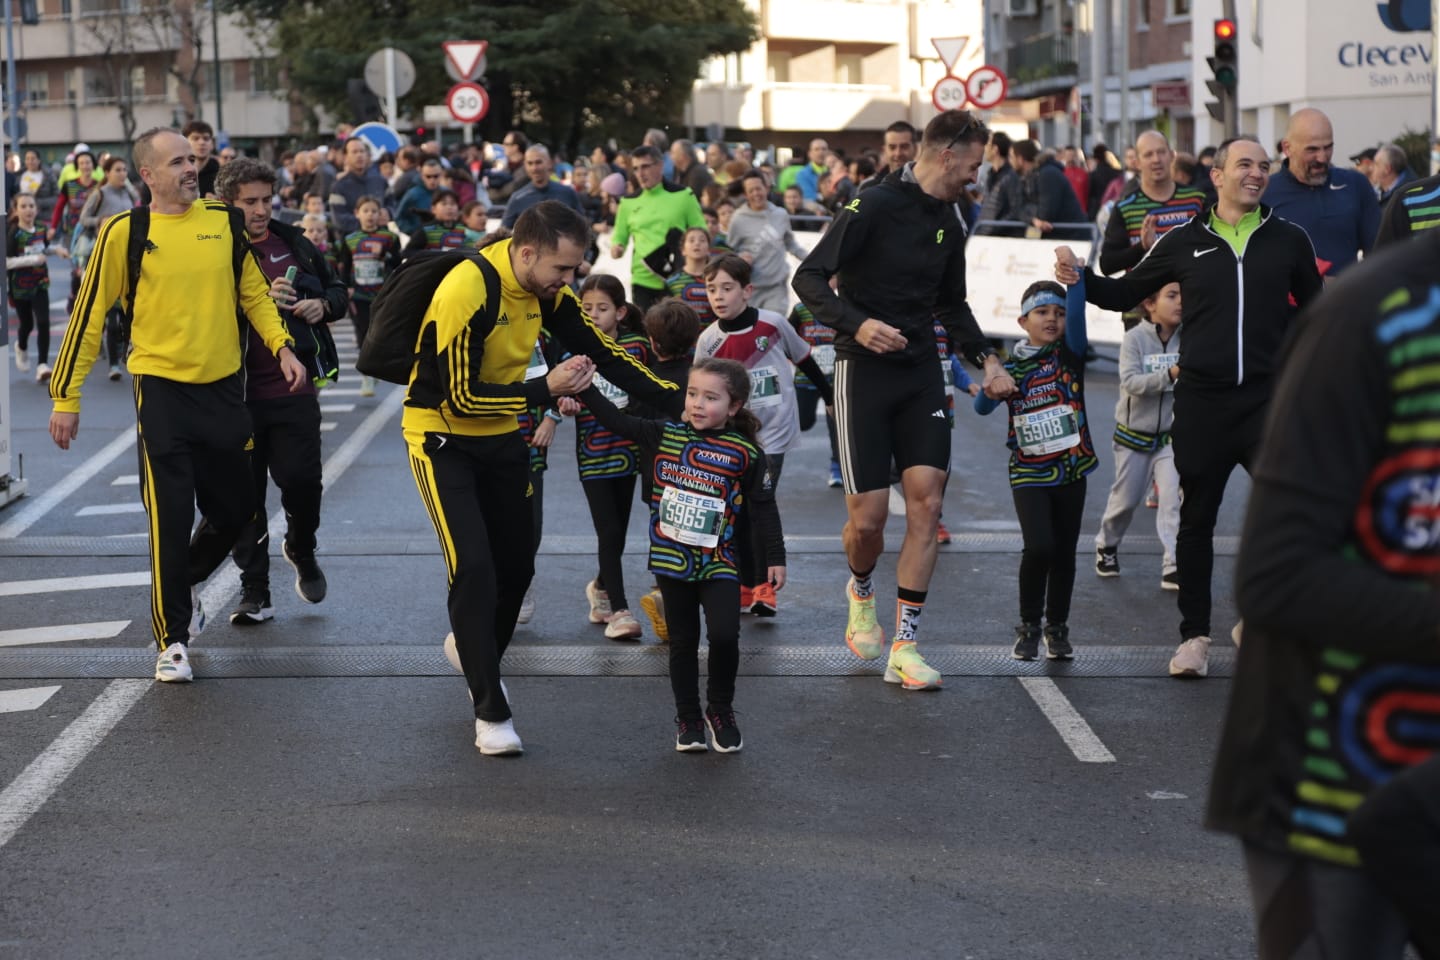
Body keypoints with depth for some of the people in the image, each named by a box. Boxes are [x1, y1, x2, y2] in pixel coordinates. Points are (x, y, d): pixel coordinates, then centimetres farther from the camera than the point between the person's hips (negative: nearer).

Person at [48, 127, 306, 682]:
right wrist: (66, 397, -4)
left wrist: (281, 346, -4)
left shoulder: (224, 222, 3)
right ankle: (173, 640, 5)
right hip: (163, 389, -4)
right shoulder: (124, 233, -7)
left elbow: (253, 293, 13)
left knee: (235, 509, 12)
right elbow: (89, 315, -3)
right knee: (171, 520, -7)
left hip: (224, 387, 4)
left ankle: (182, 588, 38)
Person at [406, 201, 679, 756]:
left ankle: (473, 648, 42)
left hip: (501, 435, 7)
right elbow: (462, 399, -26)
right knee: (473, 569, -15)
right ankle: (490, 712, -7)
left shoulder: (545, 288, -6)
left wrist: (676, 398, -3)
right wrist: (545, 390, -27)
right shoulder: (467, 293, -29)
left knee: (516, 565, 13)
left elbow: (599, 350, 3)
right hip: (443, 437, -7)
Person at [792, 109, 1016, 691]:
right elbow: (809, 278, -13)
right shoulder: (874, 207, -11)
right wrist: (857, 323, -28)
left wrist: (985, 359, 14)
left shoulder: (947, 222, 12)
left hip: (921, 371, 6)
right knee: (867, 518, -6)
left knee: (925, 501, -7)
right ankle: (861, 593, 31)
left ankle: (904, 648, -1)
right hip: (864, 373, -6)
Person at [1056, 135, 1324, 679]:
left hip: (1269, 397, 0)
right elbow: (1126, 292, 14)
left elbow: (1315, 311, 18)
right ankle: (1194, 635, 15)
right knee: (1196, 520, 5)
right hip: (1202, 399, 0)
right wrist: (1080, 282, -3)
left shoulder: (1289, 240, 8)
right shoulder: (1184, 242, 7)